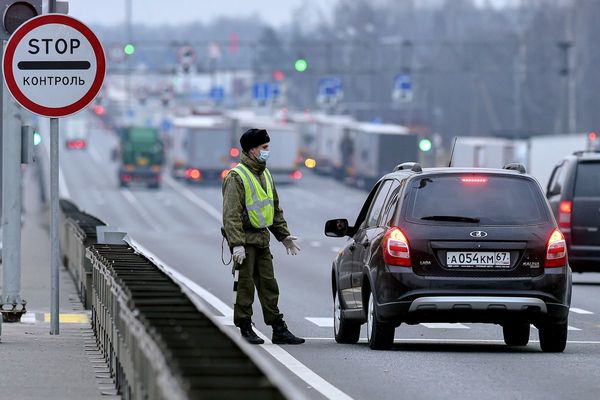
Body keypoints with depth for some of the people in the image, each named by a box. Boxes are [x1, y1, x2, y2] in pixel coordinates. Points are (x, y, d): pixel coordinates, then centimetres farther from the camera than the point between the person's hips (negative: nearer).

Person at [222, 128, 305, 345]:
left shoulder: (265, 175, 15)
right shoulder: (236, 177, -13)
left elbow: (275, 209, 25)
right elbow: (231, 214, -18)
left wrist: (284, 235, 22)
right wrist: (236, 244, -24)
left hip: (262, 239, 8)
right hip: (245, 241, -8)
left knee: (269, 285, 9)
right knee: (245, 285, -4)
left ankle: (279, 330, 11)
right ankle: (245, 329, 3)